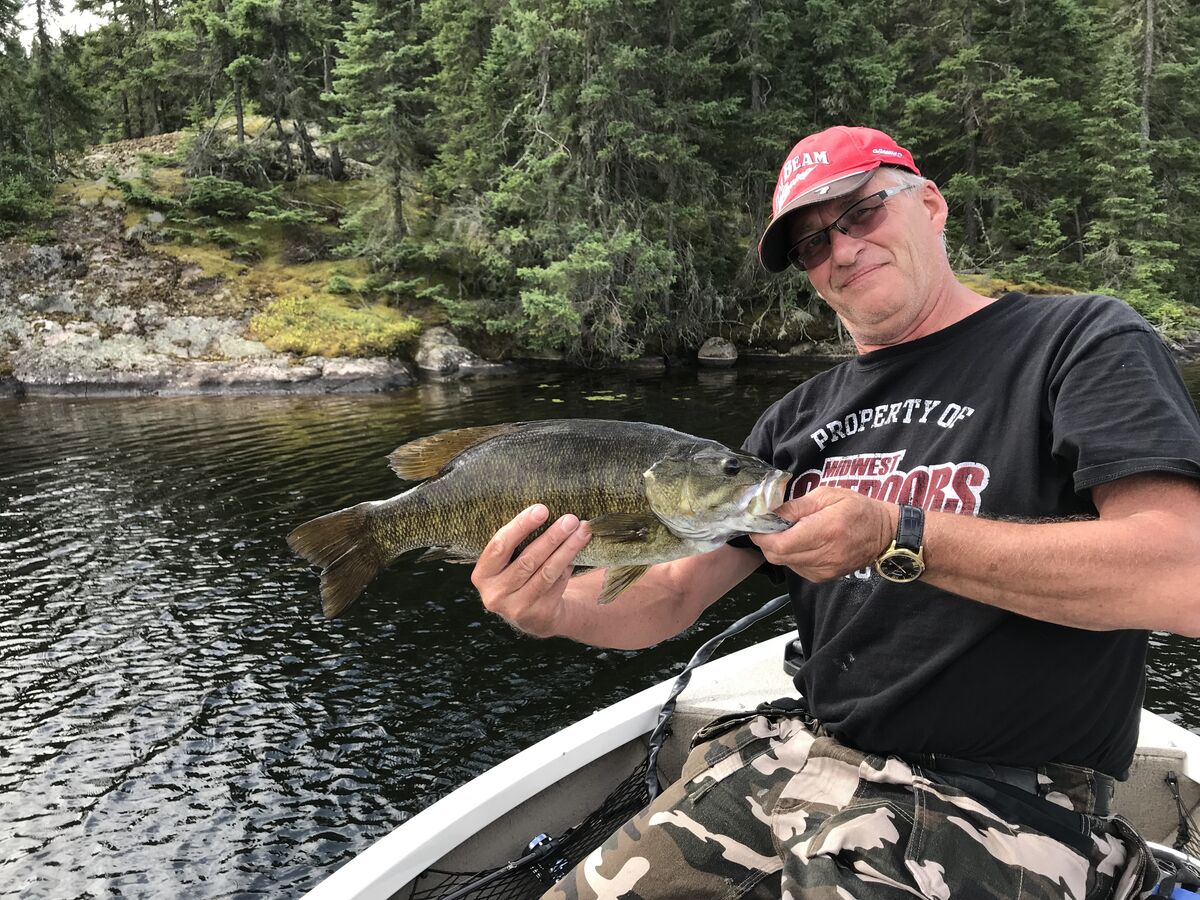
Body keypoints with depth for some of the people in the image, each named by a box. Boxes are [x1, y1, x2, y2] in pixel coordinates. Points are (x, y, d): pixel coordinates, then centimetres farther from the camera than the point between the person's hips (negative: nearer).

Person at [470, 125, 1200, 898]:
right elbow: (675, 592, 5)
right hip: (796, 757, 5)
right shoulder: (801, 419, 10)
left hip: (996, 800, -4)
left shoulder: (1081, 341, -5)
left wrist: (896, 538, -22)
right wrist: (557, 609, -16)